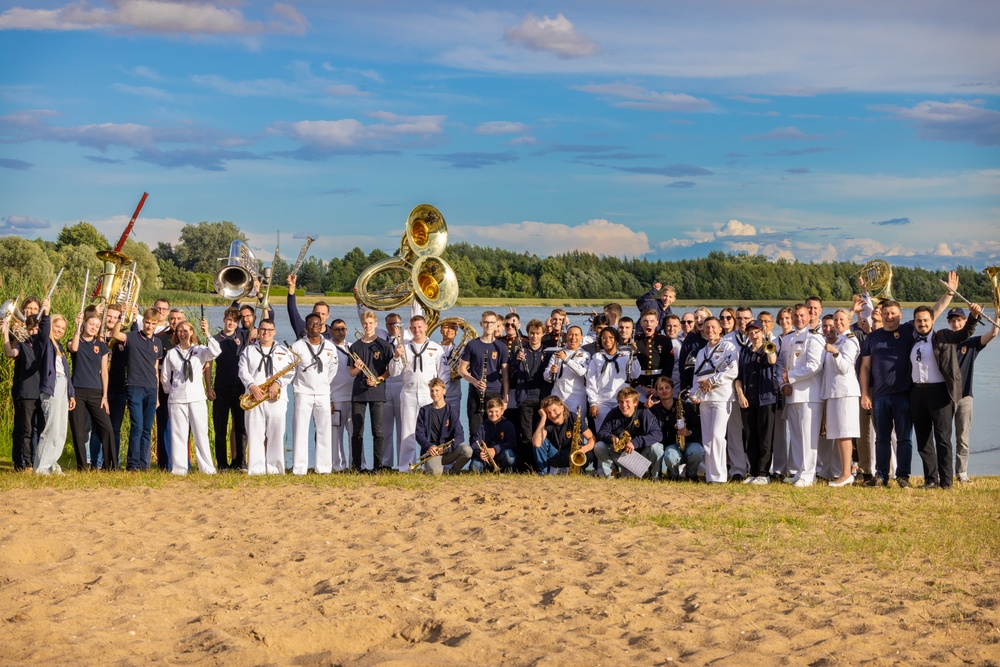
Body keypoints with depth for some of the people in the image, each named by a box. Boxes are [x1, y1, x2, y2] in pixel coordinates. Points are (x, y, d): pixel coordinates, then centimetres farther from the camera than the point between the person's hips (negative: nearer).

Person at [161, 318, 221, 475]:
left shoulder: (199, 350, 5)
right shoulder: (171, 353, 10)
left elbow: (215, 352, -14)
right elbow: (164, 377, 16)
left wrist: (207, 334, -23)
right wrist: (170, 392, 8)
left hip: (197, 398, -1)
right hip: (177, 399, 1)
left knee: (201, 433, -2)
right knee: (178, 434, 1)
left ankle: (206, 468, 0)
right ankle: (179, 468, 3)